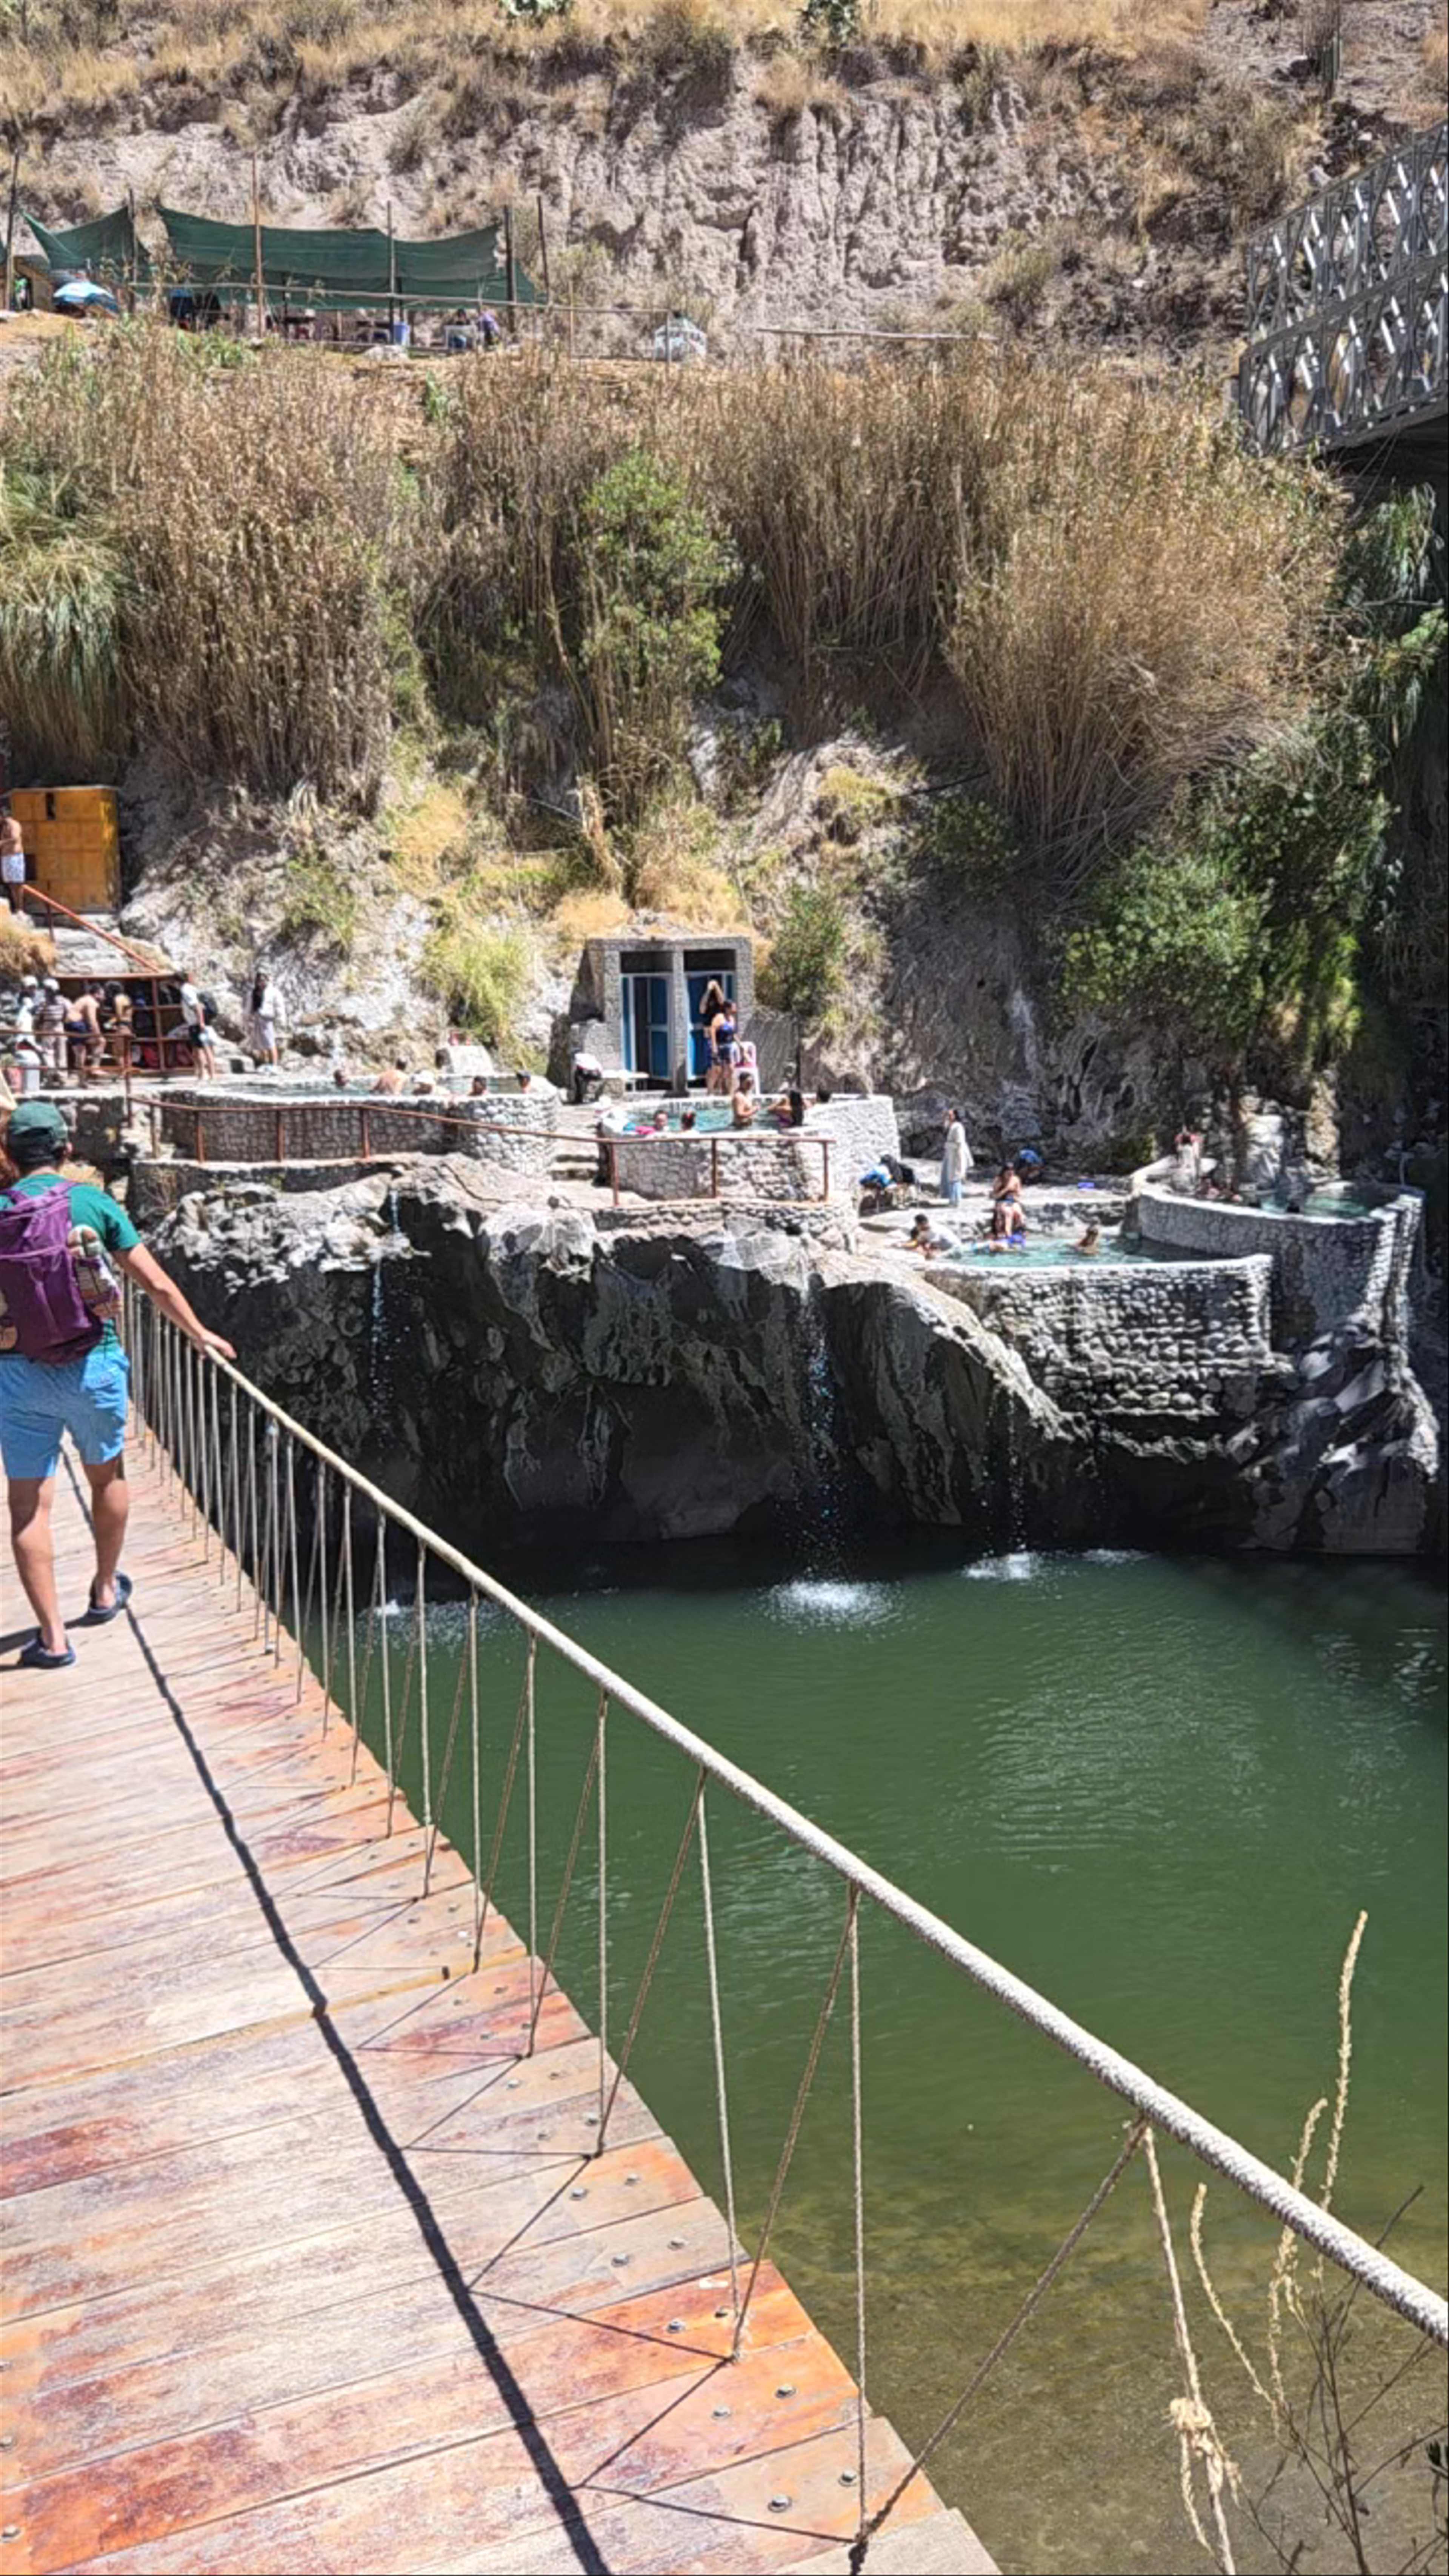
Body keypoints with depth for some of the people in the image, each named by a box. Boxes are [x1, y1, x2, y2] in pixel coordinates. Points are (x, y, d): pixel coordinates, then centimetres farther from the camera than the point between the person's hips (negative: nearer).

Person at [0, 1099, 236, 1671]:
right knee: (107, 1476, 24)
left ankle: (52, 1636, 3)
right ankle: (105, 1591, 40)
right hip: (92, 1367, 1)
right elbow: (157, 1285, -1)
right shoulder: (93, 1203, -5)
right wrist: (200, 1335, 12)